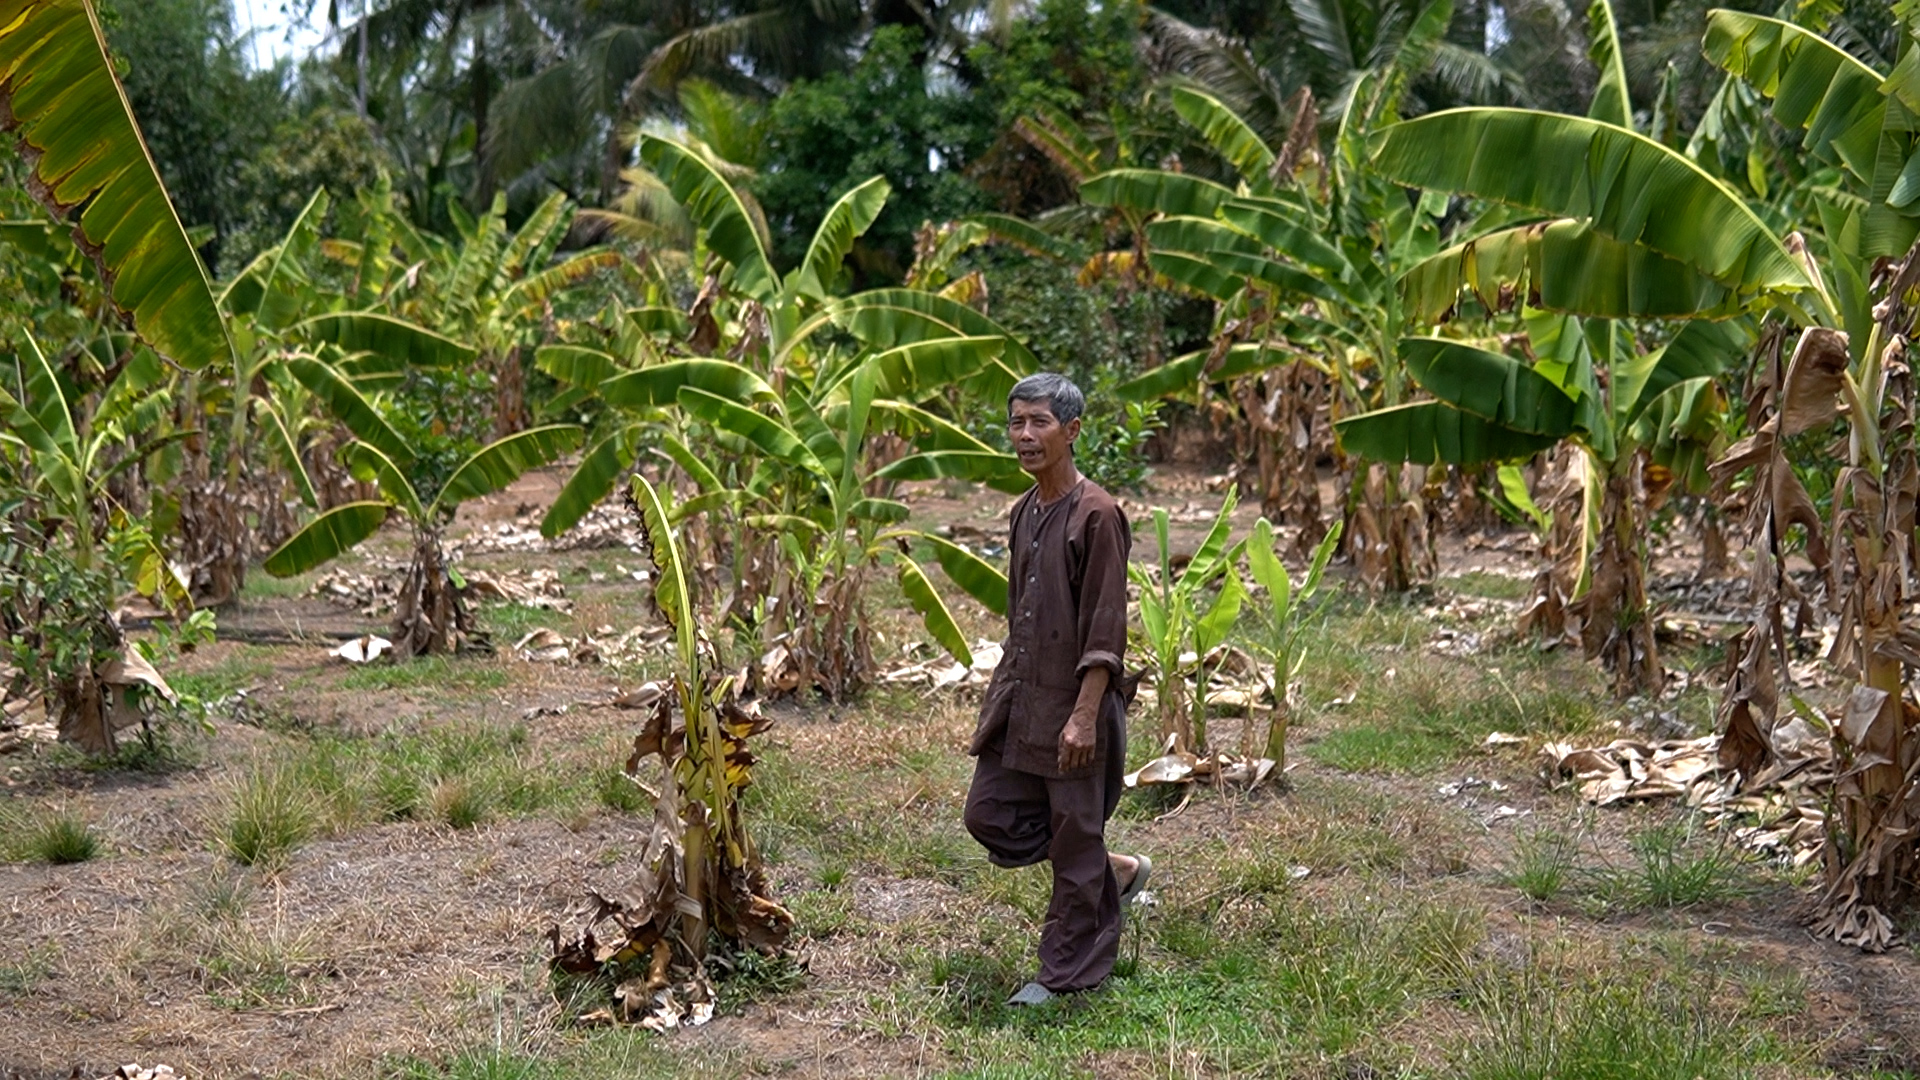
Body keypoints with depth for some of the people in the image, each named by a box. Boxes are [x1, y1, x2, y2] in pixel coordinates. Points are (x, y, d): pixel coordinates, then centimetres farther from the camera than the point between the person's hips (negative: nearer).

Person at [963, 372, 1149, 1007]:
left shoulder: (1095, 515, -15)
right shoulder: (1024, 512, 10)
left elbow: (1105, 628, -18)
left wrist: (1084, 716, -22)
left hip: (1072, 704, -9)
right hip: (1018, 698, 9)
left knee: (1075, 841, 2)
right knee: (989, 817, 11)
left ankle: (1069, 975, 16)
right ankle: (1118, 873, 28)